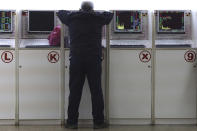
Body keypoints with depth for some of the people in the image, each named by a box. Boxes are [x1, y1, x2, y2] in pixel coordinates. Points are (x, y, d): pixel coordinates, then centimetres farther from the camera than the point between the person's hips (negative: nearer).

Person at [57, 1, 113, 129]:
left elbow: (60, 12, 26)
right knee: (96, 91, 3)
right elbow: (110, 14, 23)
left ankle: (72, 121, 6)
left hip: (76, 59, 1)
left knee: (75, 91, 4)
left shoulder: (72, 17, 5)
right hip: (94, 59, -1)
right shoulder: (98, 18, 4)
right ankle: (98, 121, 6)